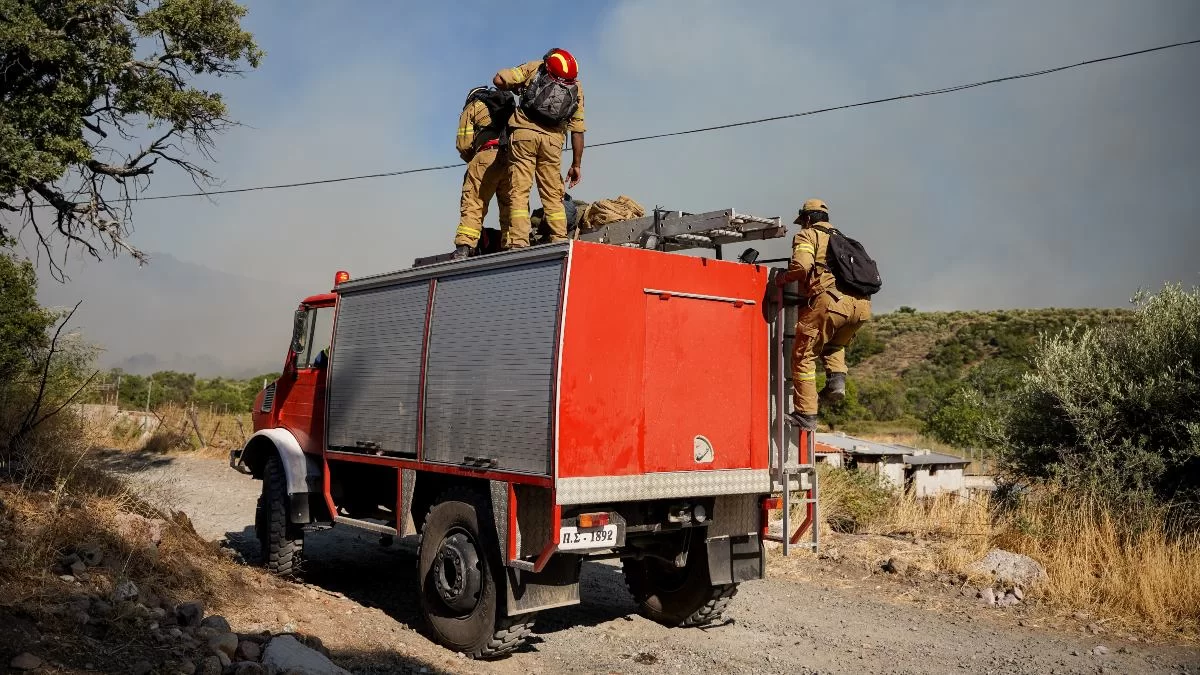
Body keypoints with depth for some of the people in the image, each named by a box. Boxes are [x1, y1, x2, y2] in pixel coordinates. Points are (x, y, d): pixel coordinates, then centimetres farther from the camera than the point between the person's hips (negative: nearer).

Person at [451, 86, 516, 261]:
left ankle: (464, 247, -17)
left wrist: (472, 160, 27)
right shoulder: (512, 106, 34)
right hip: (513, 158, 4)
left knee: (473, 204, -6)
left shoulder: (473, 107, 21)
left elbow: (463, 143, 9)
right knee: (509, 205, 7)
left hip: (488, 156, -4)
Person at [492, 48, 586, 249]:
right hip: (552, 140, 2)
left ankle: (518, 240, -13)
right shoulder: (576, 88, 20)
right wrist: (576, 165, 16)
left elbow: (498, 80, 7)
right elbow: (578, 130, 14)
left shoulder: (534, 67, 15)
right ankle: (560, 241, 5)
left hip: (524, 132, -2)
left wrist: (517, 89, 28)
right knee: (553, 196, 10)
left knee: (519, 191, -4)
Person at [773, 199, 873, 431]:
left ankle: (806, 414, 2)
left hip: (831, 300, -7)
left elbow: (802, 265, -9)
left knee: (803, 355, 5)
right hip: (862, 305, 7)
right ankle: (837, 379, 7)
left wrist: (784, 278, 11)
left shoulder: (808, 236, 11)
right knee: (834, 345, 33)